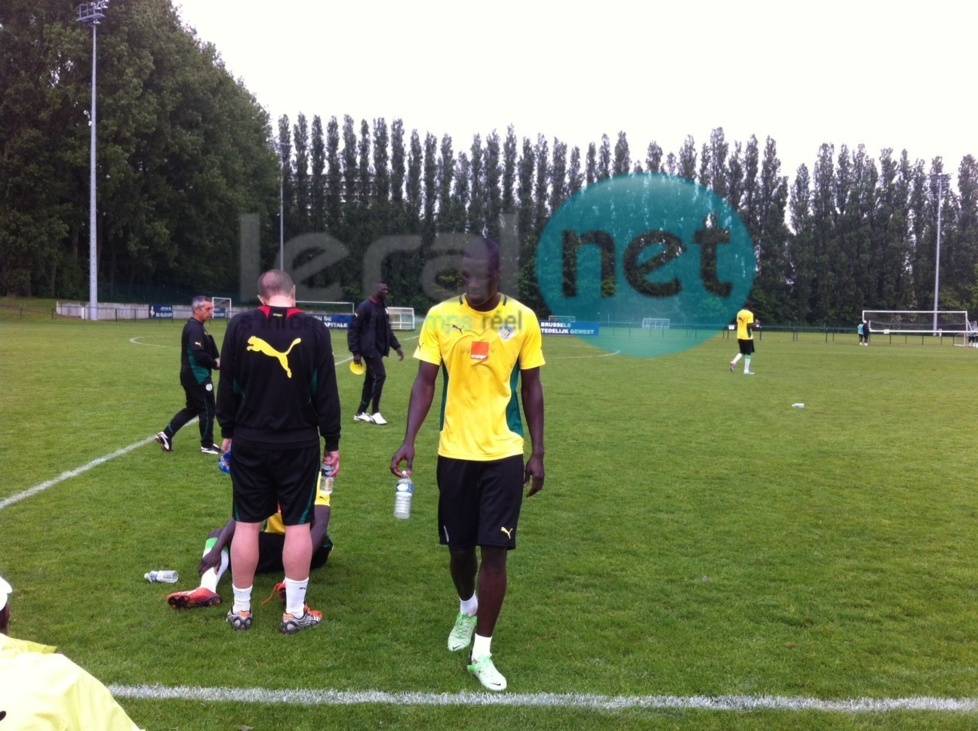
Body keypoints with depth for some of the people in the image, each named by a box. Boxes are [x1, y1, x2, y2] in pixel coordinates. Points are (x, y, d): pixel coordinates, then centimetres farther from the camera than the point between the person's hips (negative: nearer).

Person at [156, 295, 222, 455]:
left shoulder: (194, 326, 14)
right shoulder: (195, 328, -19)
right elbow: (199, 354, -27)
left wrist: (214, 361, 0)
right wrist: (215, 363, -13)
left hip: (192, 375, 10)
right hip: (197, 376, -10)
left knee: (192, 408, 19)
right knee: (207, 409, 1)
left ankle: (166, 434, 18)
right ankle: (207, 445, 12)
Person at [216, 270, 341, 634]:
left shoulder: (241, 325, -2)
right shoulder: (314, 329, -6)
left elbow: (228, 386, 2)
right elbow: (326, 392, -5)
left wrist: (228, 432, 14)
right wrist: (332, 443, 2)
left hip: (250, 441, 2)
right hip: (299, 443, -1)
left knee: (247, 524, 9)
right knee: (298, 524, 6)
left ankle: (241, 609, 19)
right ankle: (295, 612, 12)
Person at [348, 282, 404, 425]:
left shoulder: (383, 306, 12)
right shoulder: (365, 307, -12)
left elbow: (387, 329, 21)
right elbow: (353, 329, -12)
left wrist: (396, 346, 12)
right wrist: (356, 352, -16)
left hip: (378, 349, 8)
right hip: (369, 349, -8)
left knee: (370, 379, 10)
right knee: (380, 375, -14)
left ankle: (360, 412, 18)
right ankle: (375, 412, -5)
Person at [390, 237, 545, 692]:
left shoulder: (523, 319, -3)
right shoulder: (440, 317, -4)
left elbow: (531, 388, 4)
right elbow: (425, 382, -3)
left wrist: (538, 452, 3)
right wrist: (409, 440, -15)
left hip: (505, 453, -1)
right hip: (455, 452, 1)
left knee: (495, 551, -2)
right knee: (459, 547, 13)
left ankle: (482, 653, 12)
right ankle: (467, 610, 44)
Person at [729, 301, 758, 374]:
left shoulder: (739, 313, 8)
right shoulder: (749, 314, -14)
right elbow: (750, 325, -21)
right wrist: (756, 324, -2)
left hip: (739, 336, 7)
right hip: (747, 336, -7)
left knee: (742, 352, 18)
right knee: (748, 353, 4)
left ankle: (734, 362, -4)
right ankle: (746, 370, 5)